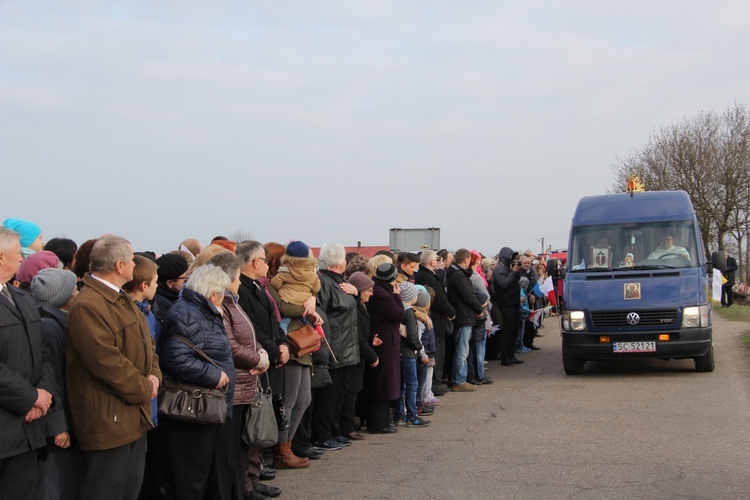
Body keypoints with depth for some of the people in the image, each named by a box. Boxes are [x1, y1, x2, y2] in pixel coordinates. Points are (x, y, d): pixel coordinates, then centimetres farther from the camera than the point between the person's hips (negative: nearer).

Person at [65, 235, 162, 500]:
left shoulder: (122, 300, 15)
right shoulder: (87, 306, -20)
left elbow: (146, 343, 20)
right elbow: (106, 361, -25)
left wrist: (154, 376, 1)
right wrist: (143, 389, -13)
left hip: (136, 416, 10)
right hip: (109, 421, -10)